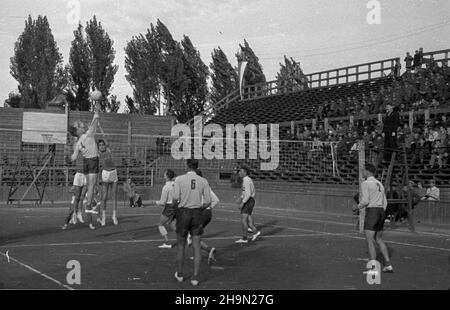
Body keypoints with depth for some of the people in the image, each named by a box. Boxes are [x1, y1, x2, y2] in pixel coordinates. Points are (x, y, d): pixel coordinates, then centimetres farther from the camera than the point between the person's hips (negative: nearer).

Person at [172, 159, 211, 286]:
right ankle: (195, 277, 3)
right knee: (196, 246, 5)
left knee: (181, 245, 14)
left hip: (183, 213, -1)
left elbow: (176, 197, -13)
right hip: (197, 214, 1)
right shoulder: (203, 181, -2)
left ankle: (179, 274, 26)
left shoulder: (179, 179, -8)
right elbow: (208, 201, -4)